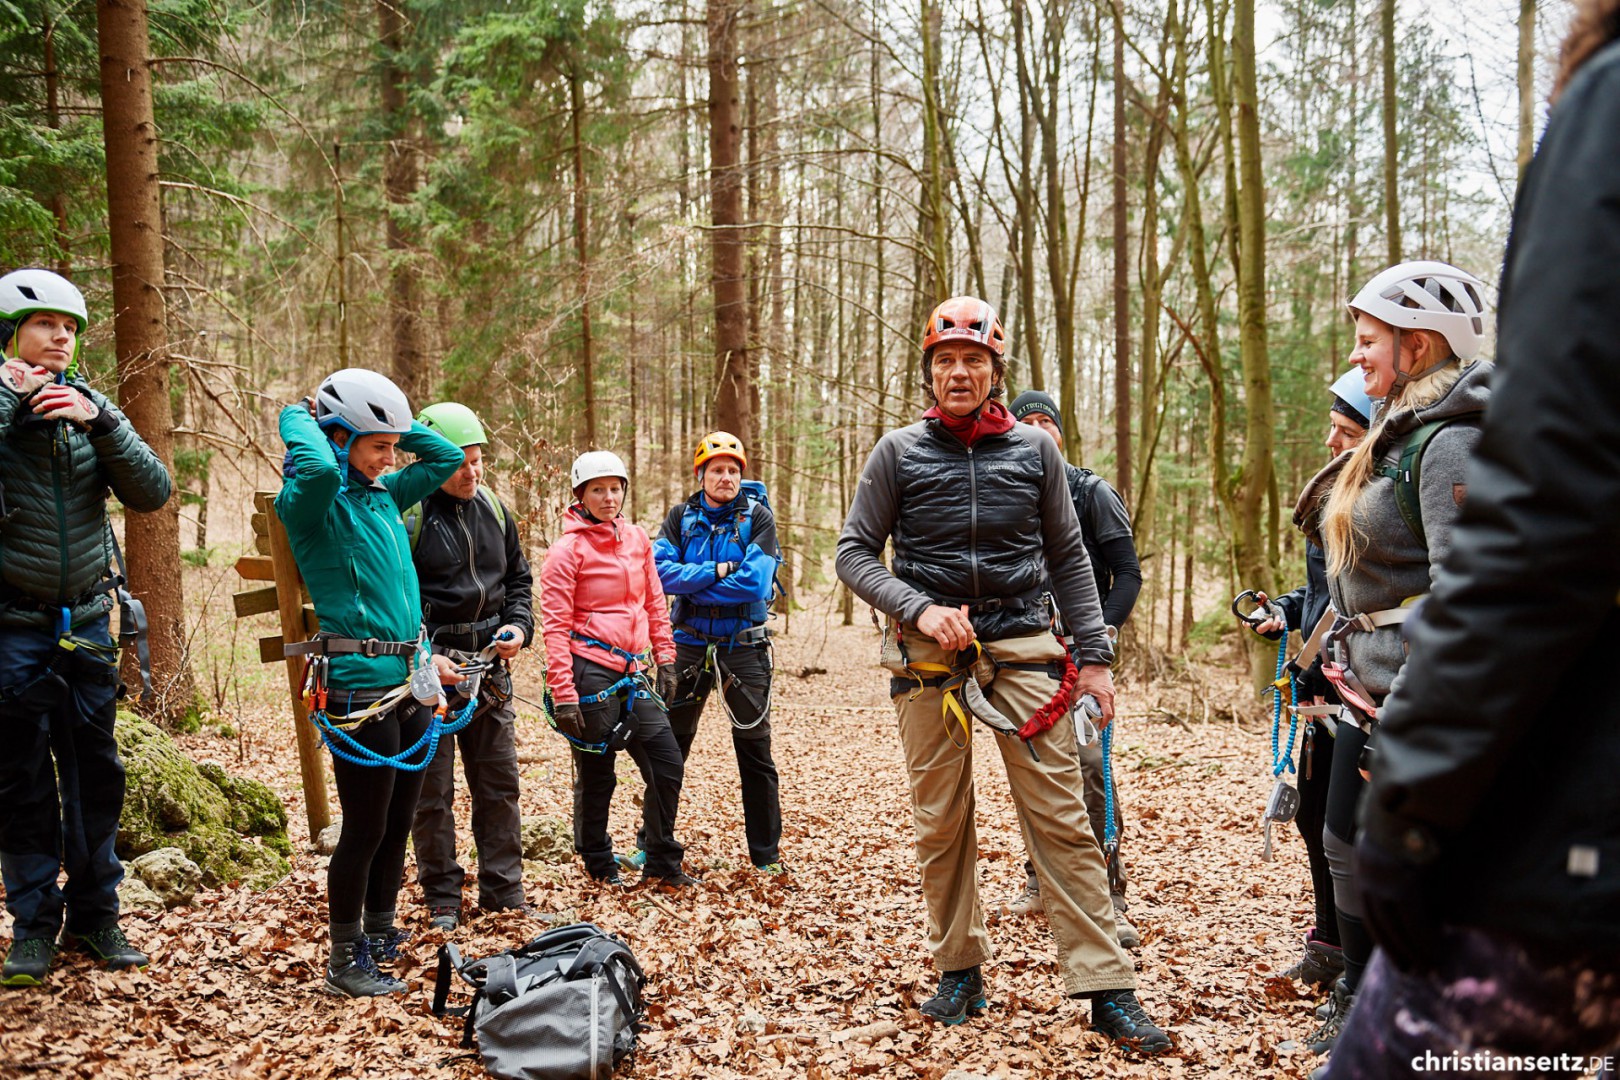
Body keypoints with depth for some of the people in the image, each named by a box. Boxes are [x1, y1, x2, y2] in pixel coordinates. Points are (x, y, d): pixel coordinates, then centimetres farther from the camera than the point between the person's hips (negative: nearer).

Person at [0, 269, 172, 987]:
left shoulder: (91, 407, 6)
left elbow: (152, 492, -6)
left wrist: (97, 422, -17)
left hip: (86, 621, 3)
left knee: (96, 771, 7)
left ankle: (94, 915, 19)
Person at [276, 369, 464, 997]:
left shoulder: (385, 494, 13)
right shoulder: (314, 501, -9)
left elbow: (447, 456, 23)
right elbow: (317, 468, -33)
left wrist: (393, 428, 11)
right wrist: (298, 419, -14)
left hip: (410, 684, 8)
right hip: (360, 686, -8)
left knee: (398, 823, 16)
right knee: (365, 830, 0)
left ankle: (381, 939, 31)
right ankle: (345, 965, 13)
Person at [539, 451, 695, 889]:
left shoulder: (637, 538, 11)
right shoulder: (569, 549, -7)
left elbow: (655, 603, 18)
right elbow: (555, 625, -10)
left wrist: (665, 659, 13)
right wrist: (562, 693, -15)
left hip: (631, 671, 6)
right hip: (591, 670, -6)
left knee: (668, 765, 4)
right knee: (597, 776, 4)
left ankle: (662, 865, 17)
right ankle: (599, 866, 22)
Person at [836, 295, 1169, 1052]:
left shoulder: (1033, 449, 7)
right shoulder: (899, 452, 4)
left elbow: (1069, 559, 11)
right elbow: (854, 554, 4)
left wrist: (1093, 655, 5)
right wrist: (918, 609, -12)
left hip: (1022, 649, 0)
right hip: (929, 657, 0)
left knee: (1060, 821, -4)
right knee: (941, 824, 6)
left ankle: (1108, 992, -1)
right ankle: (959, 971, 21)